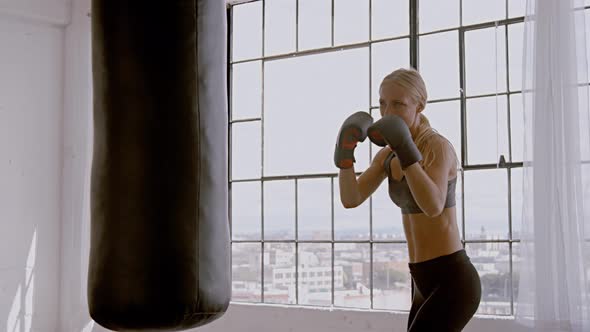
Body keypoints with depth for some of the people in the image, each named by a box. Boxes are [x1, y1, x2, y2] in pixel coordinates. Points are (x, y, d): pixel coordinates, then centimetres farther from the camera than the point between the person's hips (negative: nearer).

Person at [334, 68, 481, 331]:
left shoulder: (438, 146, -15)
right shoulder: (388, 154, 11)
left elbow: (433, 206, -32)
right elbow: (350, 199, 1)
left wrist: (405, 148, -38)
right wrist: (345, 152, -13)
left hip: (453, 281, -9)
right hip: (425, 281, 9)